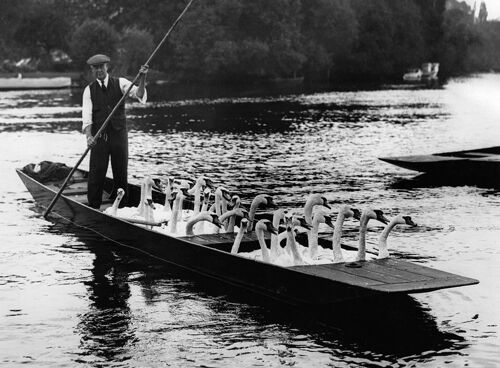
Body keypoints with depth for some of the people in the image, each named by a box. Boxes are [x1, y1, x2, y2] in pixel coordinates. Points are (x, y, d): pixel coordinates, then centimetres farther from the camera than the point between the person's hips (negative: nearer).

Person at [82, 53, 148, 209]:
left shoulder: (120, 83, 3)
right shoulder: (89, 90, 3)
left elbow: (139, 94, -12)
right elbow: (86, 116, -7)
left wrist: (142, 78, -30)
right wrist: (88, 136, -23)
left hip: (119, 134, 0)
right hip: (99, 137, 0)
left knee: (121, 174, 6)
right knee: (96, 174, -3)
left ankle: (121, 209, 17)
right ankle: (93, 209, 6)